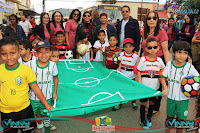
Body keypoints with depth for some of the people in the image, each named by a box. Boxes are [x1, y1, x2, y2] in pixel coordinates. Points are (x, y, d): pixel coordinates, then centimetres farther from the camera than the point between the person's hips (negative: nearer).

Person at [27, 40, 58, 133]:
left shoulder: (52, 65, -9)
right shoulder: (31, 64, -11)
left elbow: (55, 77, 6)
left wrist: (55, 92, 7)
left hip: (47, 97, 0)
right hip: (33, 97, 0)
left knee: (45, 116, 15)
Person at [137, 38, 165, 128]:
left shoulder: (159, 60, 0)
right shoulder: (143, 59, -7)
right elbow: (139, 71, -2)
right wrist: (140, 82, -11)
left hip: (155, 87, 3)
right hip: (144, 86, -2)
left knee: (152, 103, 16)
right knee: (143, 103, 7)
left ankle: (149, 118, 39)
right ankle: (142, 120, 25)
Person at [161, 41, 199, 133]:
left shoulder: (189, 67, -13)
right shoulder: (169, 64, -7)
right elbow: (163, 78, 1)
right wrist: (165, 88, -12)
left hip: (183, 99, -1)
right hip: (171, 97, 2)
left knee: (180, 119, 9)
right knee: (169, 117, 18)